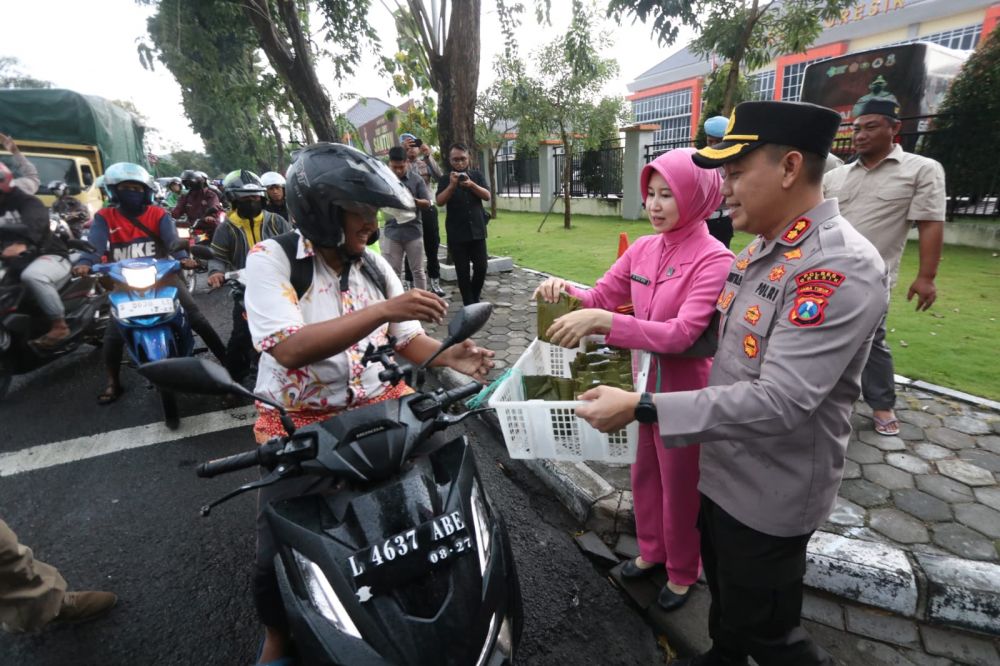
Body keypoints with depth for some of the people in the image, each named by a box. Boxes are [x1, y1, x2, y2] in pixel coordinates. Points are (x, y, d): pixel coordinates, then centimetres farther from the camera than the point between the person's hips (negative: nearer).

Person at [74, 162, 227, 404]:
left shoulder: (159, 215, -1)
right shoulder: (104, 217, 1)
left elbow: (172, 238, -19)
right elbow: (95, 243, -17)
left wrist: (183, 258, -40)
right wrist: (85, 263, -38)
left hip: (162, 276, -1)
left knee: (196, 318, -9)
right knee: (113, 334, -1)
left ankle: (227, 361, 0)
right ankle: (113, 383, 18)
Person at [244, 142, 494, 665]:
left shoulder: (373, 265, 4)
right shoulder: (270, 259, -12)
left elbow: (406, 339, 7)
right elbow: (289, 348, -27)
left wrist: (449, 356, -14)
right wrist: (383, 310, -34)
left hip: (379, 403, 5)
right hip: (299, 420, -4)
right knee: (280, 553, -10)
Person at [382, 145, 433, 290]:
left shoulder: (417, 180, 1)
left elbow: (427, 203, 0)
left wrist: (414, 200, -19)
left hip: (413, 231, -1)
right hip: (392, 232, 1)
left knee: (418, 270, 7)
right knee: (393, 272, 6)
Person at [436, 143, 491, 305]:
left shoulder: (477, 175, 8)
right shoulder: (445, 179, 3)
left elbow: (487, 196, -3)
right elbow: (440, 202, -10)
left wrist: (471, 184, -20)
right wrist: (452, 185, -25)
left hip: (477, 230, 2)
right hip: (456, 234, -1)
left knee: (481, 267, 1)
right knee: (462, 271, 0)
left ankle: (475, 300, 21)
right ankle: (469, 305, 8)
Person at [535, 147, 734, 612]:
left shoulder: (714, 259, -20)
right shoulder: (642, 249, -1)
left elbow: (681, 334, -30)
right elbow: (600, 297, 3)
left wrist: (602, 322, -38)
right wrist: (565, 289, -19)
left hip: (684, 391, -6)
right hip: (643, 382, 6)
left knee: (680, 483, 15)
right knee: (644, 473, 22)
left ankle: (683, 571, 42)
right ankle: (651, 549, 49)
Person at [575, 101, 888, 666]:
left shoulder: (842, 268, -26)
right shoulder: (763, 249, 3)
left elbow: (779, 402, -33)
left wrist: (642, 408, -34)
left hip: (769, 491, -8)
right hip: (726, 470, 9)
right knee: (724, 592, 30)